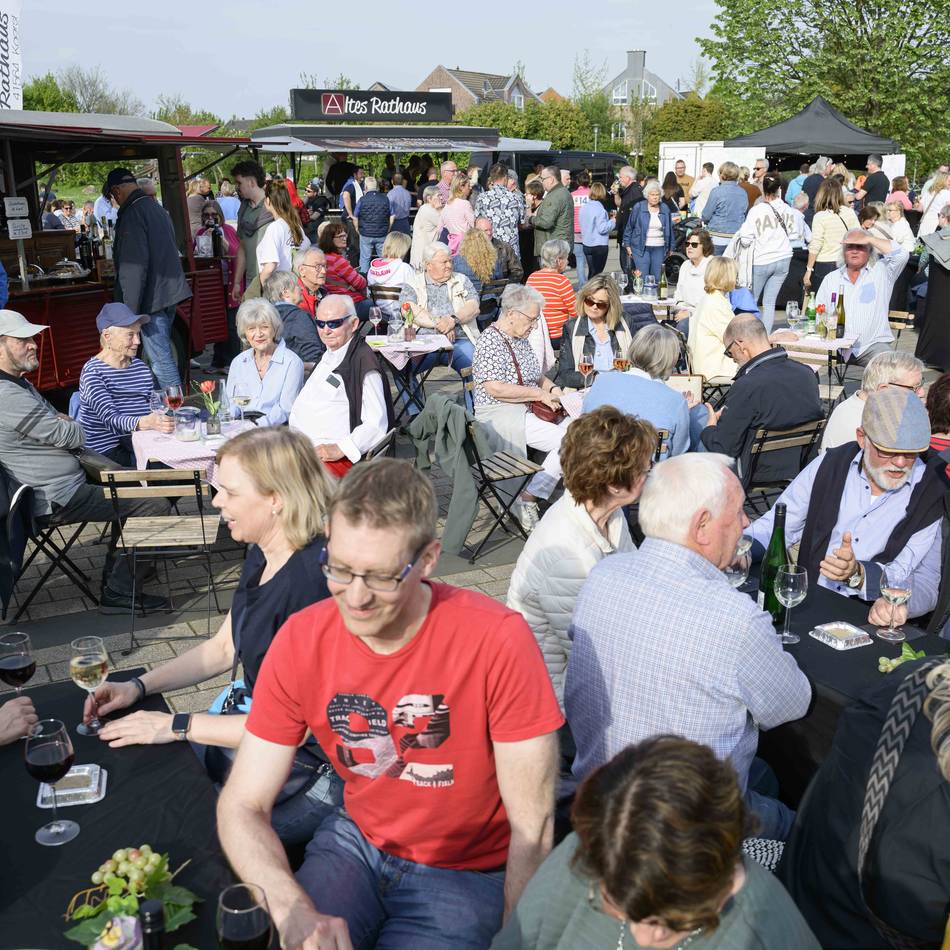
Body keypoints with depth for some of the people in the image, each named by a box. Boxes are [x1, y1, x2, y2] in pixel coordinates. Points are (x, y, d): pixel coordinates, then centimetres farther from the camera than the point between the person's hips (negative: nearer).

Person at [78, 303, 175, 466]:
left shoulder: (141, 367, 16)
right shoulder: (93, 372, -7)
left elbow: (154, 407, 14)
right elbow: (110, 419, -20)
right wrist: (145, 422, -39)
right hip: (105, 451, -7)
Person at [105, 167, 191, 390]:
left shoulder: (132, 215, -14)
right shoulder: (158, 209, 16)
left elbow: (134, 268, -20)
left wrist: (130, 312, -19)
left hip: (152, 299, -10)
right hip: (170, 292, 10)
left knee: (161, 361, -7)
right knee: (162, 357, 18)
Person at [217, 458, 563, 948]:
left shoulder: (497, 640, -26)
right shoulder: (300, 640, -14)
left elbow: (532, 830, -17)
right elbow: (242, 804, -10)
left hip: (466, 871, -2)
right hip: (354, 840, 3)